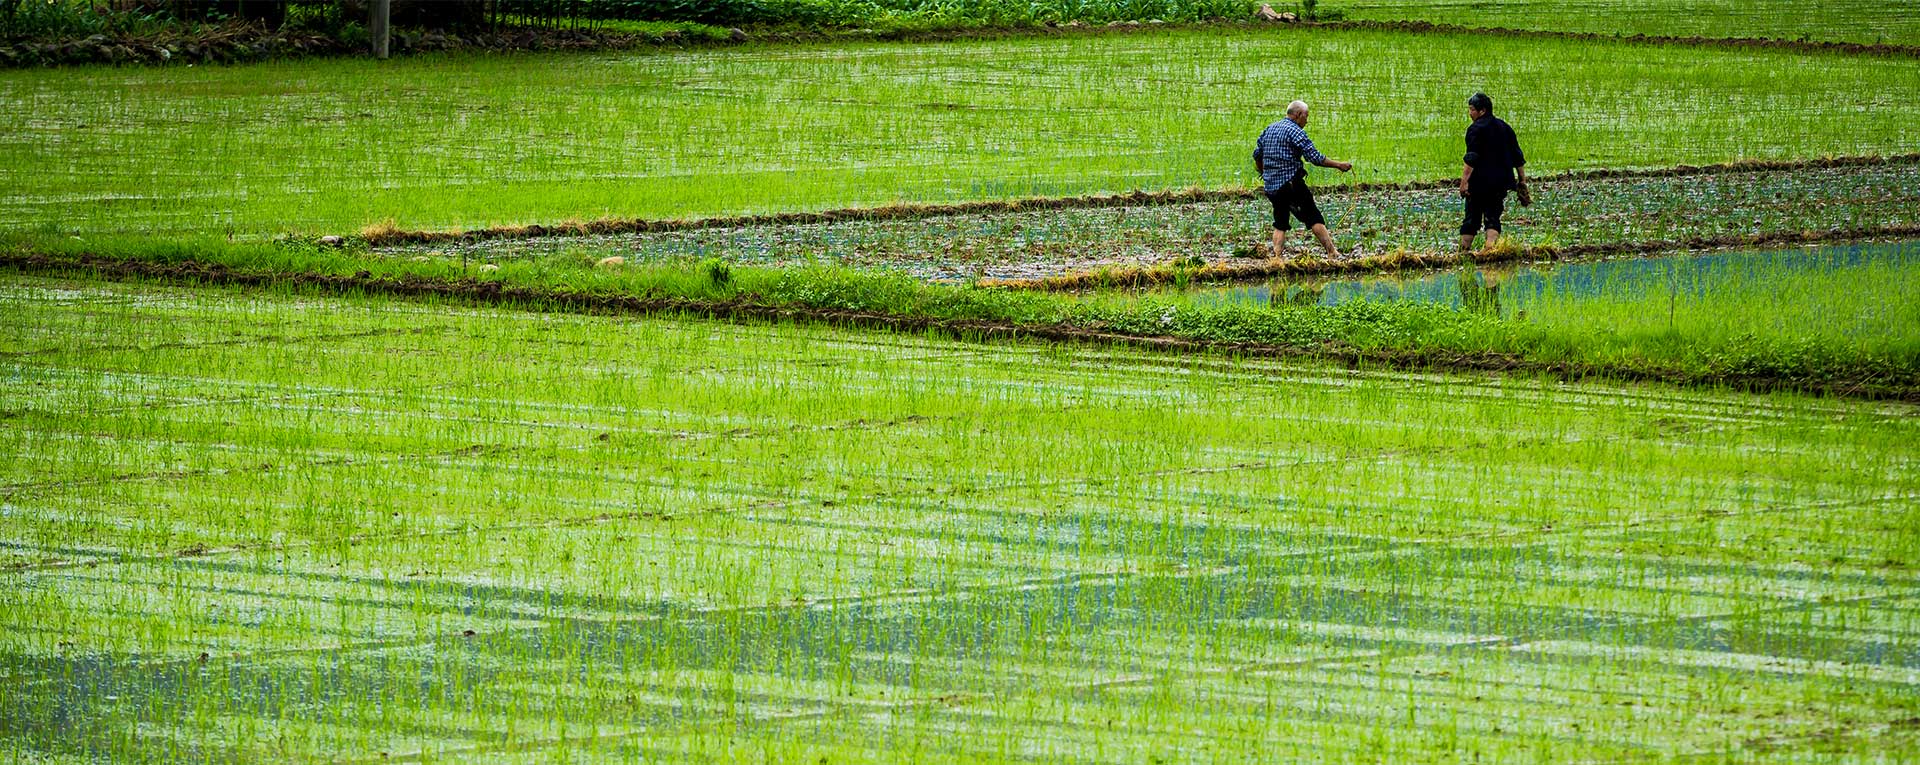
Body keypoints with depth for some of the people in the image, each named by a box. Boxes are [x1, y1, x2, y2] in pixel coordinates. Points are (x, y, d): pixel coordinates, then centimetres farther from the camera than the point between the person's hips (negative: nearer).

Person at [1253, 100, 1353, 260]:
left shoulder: (1269, 129, 15)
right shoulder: (1295, 132, -9)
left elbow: (1257, 155, 24)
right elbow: (1314, 157, -14)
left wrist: (1263, 172, 41)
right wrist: (1338, 165, -7)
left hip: (1271, 187, 7)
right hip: (1291, 184, -7)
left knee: (1280, 224, 13)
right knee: (1314, 218, -4)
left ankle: (1277, 257, 0)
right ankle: (1332, 253, -9)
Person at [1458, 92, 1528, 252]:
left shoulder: (1476, 129, -9)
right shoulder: (1504, 127, 12)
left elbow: (1471, 159, -19)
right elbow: (1518, 157, 14)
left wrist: (1464, 182, -21)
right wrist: (1522, 180, 20)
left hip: (1480, 182, -5)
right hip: (1501, 182, 5)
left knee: (1471, 218, 5)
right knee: (1493, 217, 4)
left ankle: (1464, 250, 8)